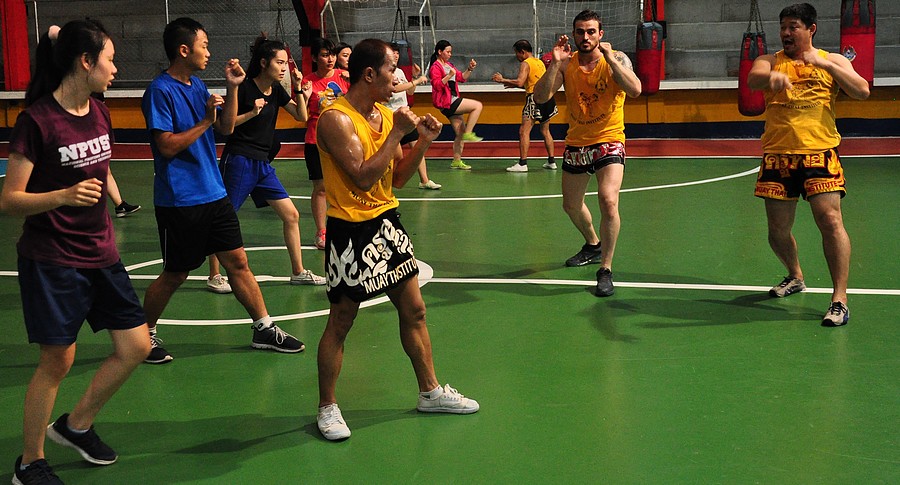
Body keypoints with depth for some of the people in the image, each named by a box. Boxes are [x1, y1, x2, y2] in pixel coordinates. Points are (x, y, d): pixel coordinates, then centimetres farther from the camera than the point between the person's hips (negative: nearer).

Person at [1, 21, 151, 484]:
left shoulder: (99, 113, 5)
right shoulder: (38, 120, -16)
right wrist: (63, 196, -31)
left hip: (100, 255, 7)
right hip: (52, 259, -7)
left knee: (136, 346, 5)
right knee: (57, 361, -1)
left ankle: (76, 424, 27)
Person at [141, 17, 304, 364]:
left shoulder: (197, 86, 11)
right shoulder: (160, 91, -14)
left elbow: (226, 128, 12)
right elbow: (167, 146, -19)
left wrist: (232, 88, 1)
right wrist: (206, 121, -18)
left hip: (213, 193, 7)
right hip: (179, 201, -7)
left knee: (237, 261, 9)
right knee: (175, 275, 3)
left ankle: (264, 329, 16)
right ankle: (145, 334, 21)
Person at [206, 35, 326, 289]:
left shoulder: (276, 90, 9)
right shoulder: (244, 88, -12)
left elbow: (301, 116, 8)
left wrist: (298, 88, -3)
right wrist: (252, 112, -21)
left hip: (263, 163, 8)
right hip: (238, 161, -7)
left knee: (291, 215, 7)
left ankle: (298, 272, 16)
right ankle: (214, 276, 10)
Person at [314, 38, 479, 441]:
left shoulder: (385, 114, 7)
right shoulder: (337, 119, -18)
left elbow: (398, 178, 12)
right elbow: (363, 178, -25)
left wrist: (423, 142, -2)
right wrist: (397, 133, -20)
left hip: (386, 223, 8)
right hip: (351, 230, -8)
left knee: (413, 310, 14)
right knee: (340, 322, 2)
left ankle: (430, 391, 28)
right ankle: (327, 407, 16)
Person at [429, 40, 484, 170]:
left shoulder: (449, 65, 19)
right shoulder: (436, 67, -8)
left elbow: (462, 78, 24)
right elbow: (437, 85, -20)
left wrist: (470, 69, 9)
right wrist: (449, 75, -30)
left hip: (452, 102, 9)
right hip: (446, 102, -9)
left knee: (461, 133, 9)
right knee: (478, 105, -16)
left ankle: (457, 161, 15)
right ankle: (468, 133, -12)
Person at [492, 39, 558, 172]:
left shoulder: (525, 64, -5)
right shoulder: (540, 62, 20)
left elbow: (520, 82, -17)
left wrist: (502, 80, -7)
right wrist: (513, 84, 27)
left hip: (535, 98, -9)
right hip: (547, 97, 9)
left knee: (524, 131, -8)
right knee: (545, 131, 19)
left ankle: (523, 163, -15)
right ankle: (551, 161, 20)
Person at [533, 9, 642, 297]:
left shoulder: (616, 59, -9)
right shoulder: (566, 63, -2)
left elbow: (635, 90, -26)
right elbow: (540, 98, -13)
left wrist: (610, 58, -28)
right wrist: (555, 63, -22)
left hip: (609, 141, -4)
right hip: (576, 143, 5)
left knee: (608, 201, -25)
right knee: (571, 205, 19)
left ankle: (605, 269, -13)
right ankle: (592, 245, 49)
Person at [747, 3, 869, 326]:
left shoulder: (832, 61, 11)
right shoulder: (771, 61, 11)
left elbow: (862, 92, -3)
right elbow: (753, 79, -12)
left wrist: (825, 64, -14)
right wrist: (772, 76, -36)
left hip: (820, 153, -2)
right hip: (777, 154, 2)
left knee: (830, 220, -16)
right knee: (778, 229, 8)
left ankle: (839, 300, -12)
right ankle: (795, 277, 38)